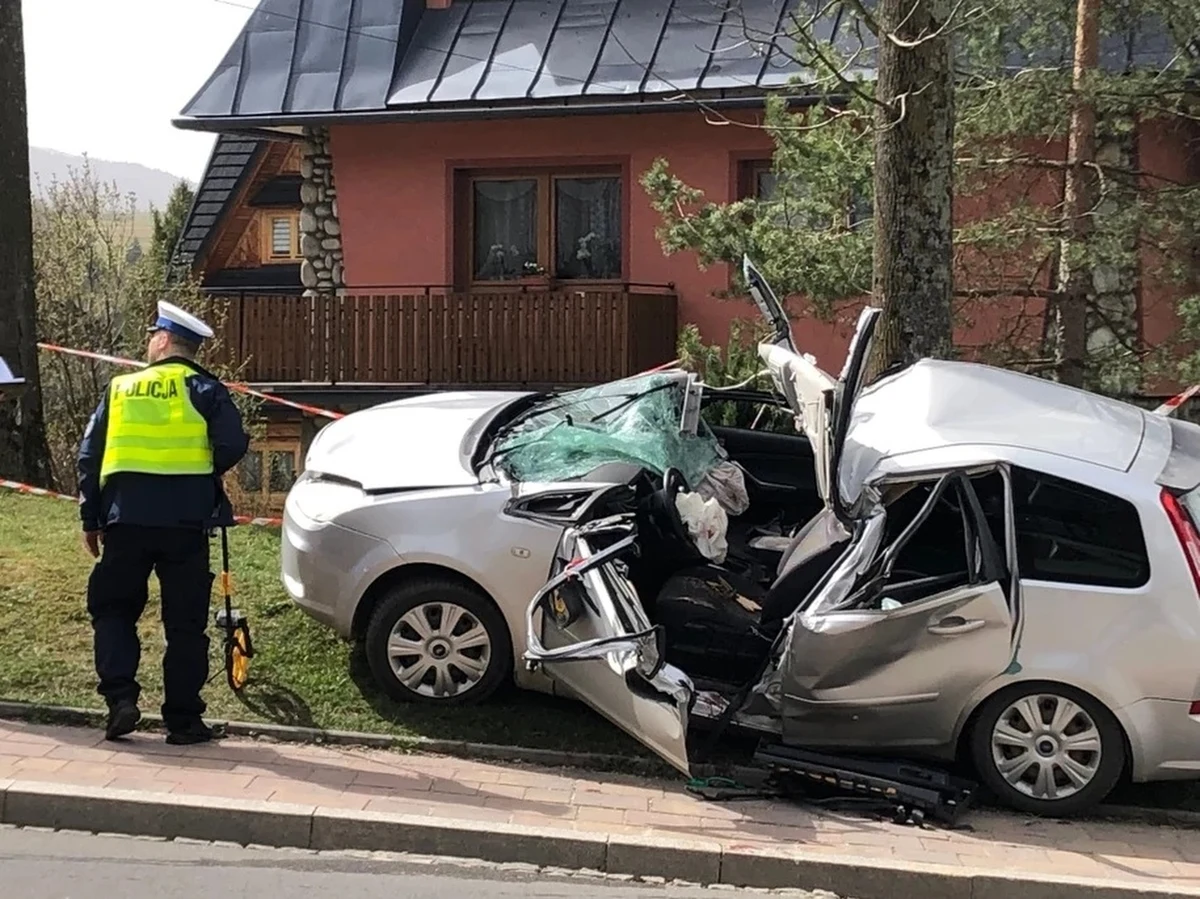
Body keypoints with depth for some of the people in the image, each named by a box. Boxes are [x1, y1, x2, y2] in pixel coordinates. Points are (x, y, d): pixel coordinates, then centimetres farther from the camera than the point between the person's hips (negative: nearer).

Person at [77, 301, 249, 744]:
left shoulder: (120, 389, 9)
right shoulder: (204, 390, 2)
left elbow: (91, 456, 8)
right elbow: (232, 446, -8)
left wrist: (91, 518, 14)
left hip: (126, 519, 1)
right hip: (185, 522, -1)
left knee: (112, 608, 15)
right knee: (185, 623, 6)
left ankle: (120, 699, 0)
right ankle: (183, 720, 8)